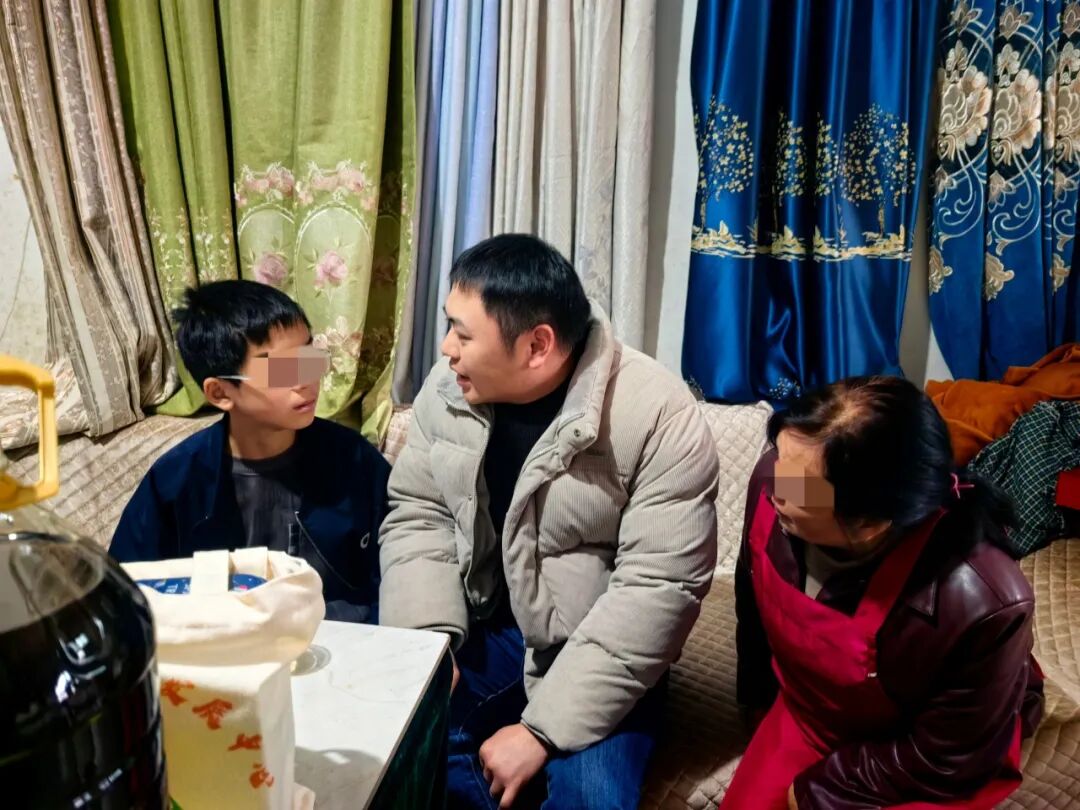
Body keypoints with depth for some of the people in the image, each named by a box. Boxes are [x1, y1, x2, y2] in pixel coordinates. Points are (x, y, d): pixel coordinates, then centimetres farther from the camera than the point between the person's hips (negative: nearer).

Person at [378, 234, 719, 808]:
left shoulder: (659, 418, -21)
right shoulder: (448, 389, -4)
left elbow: (659, 588, -22)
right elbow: (417, 516, 2)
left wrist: (542, 728, -23)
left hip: (591, 656, -4)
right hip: (475, 631, 5)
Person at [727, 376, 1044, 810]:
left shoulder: (982, 603, -40)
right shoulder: (775, 482, -27)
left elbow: (946, 759, -20)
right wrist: (757, 693, 12)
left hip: (921, 765, -4)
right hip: (807, 710, 4)